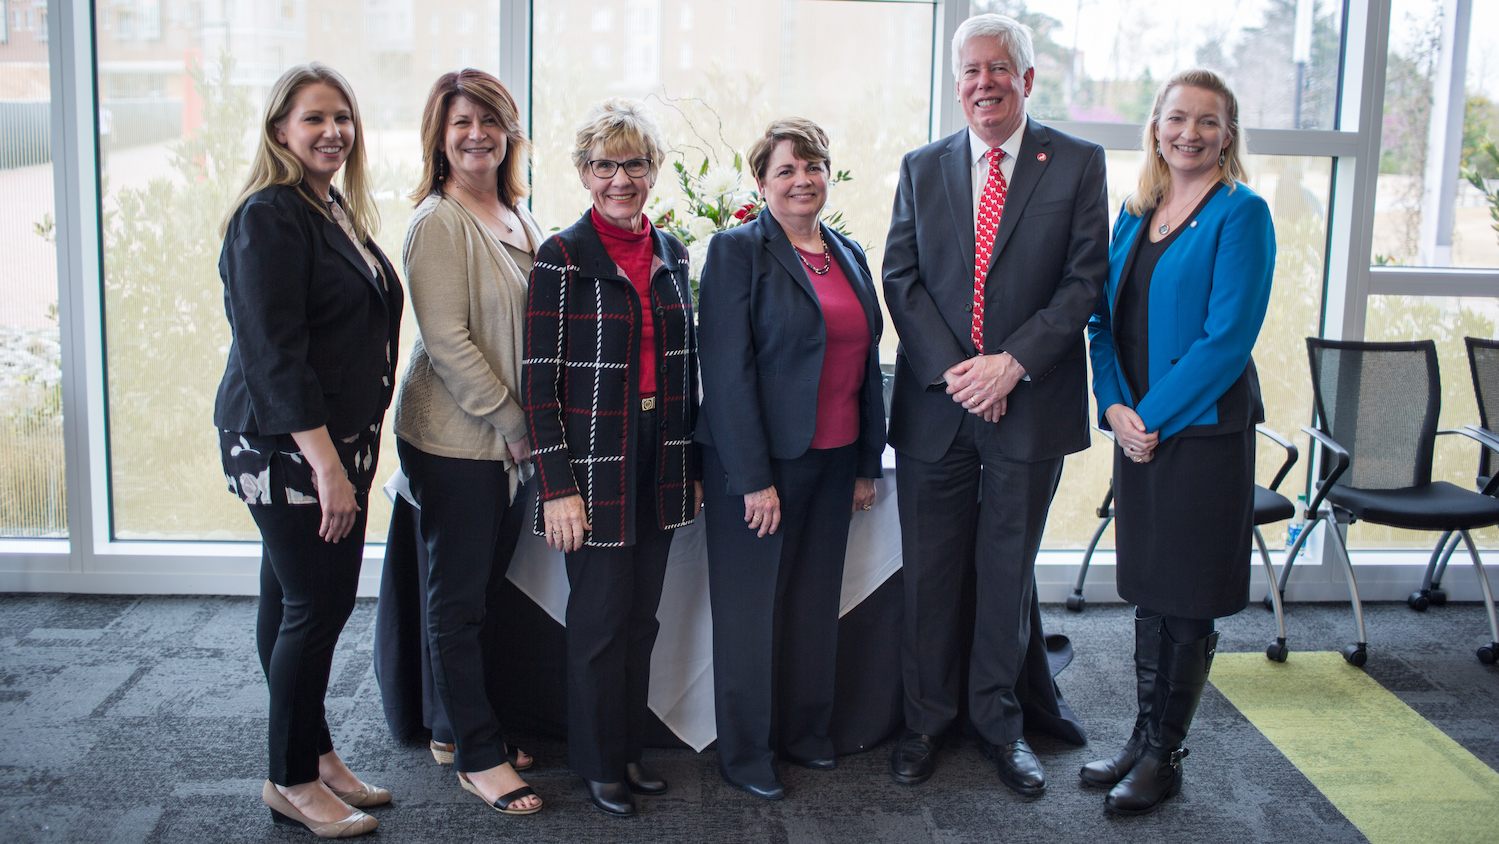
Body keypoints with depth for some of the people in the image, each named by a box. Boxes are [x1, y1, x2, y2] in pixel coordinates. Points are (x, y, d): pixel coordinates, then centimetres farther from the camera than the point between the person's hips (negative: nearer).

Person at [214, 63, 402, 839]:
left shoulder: (335, 208, 14)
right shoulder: (269, 215, -14)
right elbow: (272, 352, -20)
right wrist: (327, 463, -23)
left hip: (334, 441, 9)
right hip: (287, 448, -9)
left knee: (303, 601, 15)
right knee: (315, 605, -2)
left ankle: (316, 755, 27)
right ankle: (291, 782, 13)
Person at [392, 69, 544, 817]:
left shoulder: (519, 221, 12)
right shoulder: (438, 222, -12)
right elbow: (447, 340, -18)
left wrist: (528, 427, 9)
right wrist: (514, 425, -14)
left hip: (512, 438, 8)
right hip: (455, 439, -7)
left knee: (484, 588, 16)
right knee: (458, 597, 4)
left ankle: (453, 728, 31)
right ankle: (476, 756, 14)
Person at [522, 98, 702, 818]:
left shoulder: (670, 252, 9)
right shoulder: (563, 257, -8)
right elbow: (540, 382, -11)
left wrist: (691, 464, 13)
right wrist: (557, 487, -15)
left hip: (661, 460, 5)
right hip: (594, 462, -5)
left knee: (642, 614, 12)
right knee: (601, 617, 3)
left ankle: (631, 747, 27)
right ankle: (599, 763, 20)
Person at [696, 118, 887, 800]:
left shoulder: (849, 256, 12)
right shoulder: (739, 251, -8)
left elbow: (865, 364, 15)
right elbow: (727, 371, -14)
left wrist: (868, 463, 12)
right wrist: (754, 479, -18)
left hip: (833, 462, 6)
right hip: (760, 461, -6)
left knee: (816, 601, 14)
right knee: (750, 607, 5)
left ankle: (805, 732, 30)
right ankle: (744, 754, 18)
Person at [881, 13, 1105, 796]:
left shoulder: (1077, 164, 0)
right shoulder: (922, 168, 8)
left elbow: (1086, 280, -5)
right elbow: (900, 278, 2)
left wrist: (1012, 363, -15)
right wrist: (951, 371, -11)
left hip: (1029, 404, -1)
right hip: (935, 404, 2)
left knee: (1008, 569, 10)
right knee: (930, 572, 9)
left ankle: (1000, 721, 26)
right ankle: (925, 721, 24)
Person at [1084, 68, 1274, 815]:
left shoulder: (1240, 214, -8)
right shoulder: (1135, 214, 11)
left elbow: (1228, 336, -15)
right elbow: (1106, 318, 11)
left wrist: (1153, 416, -15)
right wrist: (1115, 406, -4)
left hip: (1204, 430, -6)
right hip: (1137, 428, 6)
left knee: (1188, 600, 4)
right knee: (1148, 590, 14)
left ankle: (1164, 756, 16)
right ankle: (1142, 739, 26)